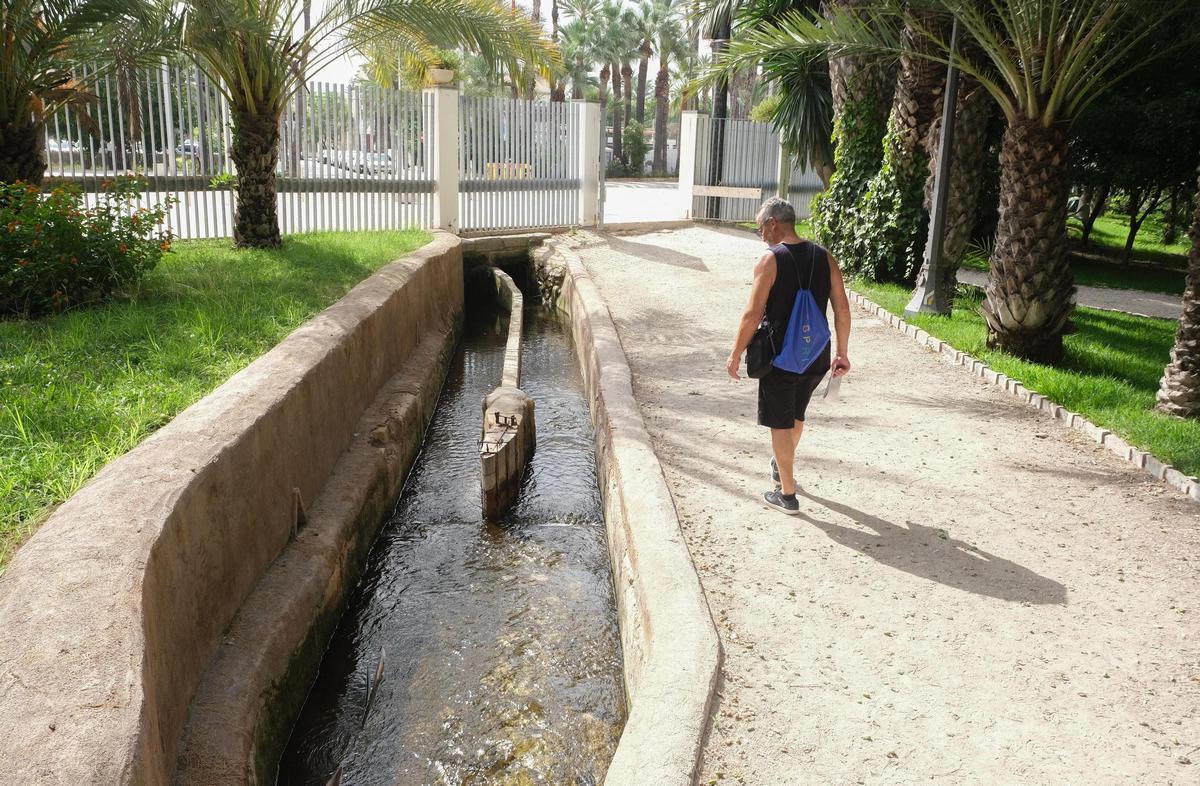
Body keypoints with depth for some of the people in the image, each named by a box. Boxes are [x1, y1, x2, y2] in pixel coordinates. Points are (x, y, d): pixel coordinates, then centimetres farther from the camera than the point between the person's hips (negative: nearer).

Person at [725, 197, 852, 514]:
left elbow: (753, 314, -16)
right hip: (816, 357, 6)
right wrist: (842, 353, 11)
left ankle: (787, 495, 16)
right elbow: (842, 310, 2)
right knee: (796, 416, 26)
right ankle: (781, 467, 47)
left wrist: (735, 355, -6)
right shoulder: (824, 257, 1)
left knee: (780, 424, 9)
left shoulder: (770, 260, -14)